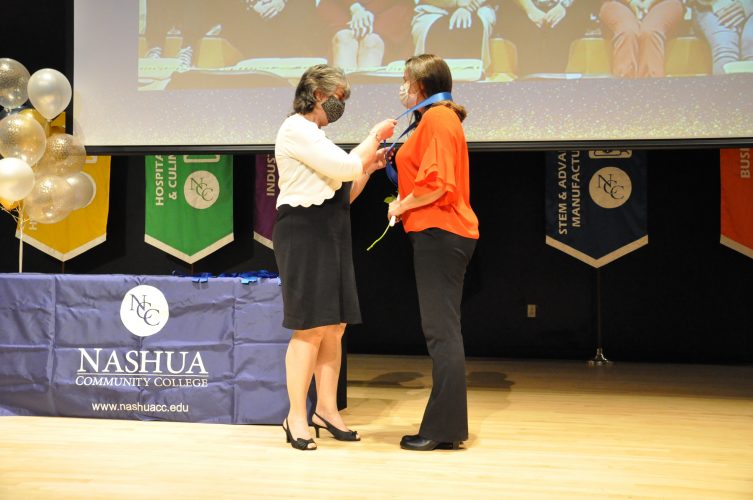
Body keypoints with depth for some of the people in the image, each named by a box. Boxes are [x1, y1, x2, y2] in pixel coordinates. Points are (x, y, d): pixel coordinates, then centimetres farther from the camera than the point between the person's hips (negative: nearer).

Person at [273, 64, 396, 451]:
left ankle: (326, 410, 14)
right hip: (304, 232, -10)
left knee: (334, 328, 7)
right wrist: (375, 136, -2)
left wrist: (368, 167, 10)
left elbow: (342, 195, 21)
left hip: (330, 236, 10)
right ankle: (296, 417, -4)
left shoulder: (315, 136, 22)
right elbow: (346, 167, -16)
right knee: (310, 328, -10)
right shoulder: (297, 129, -7)